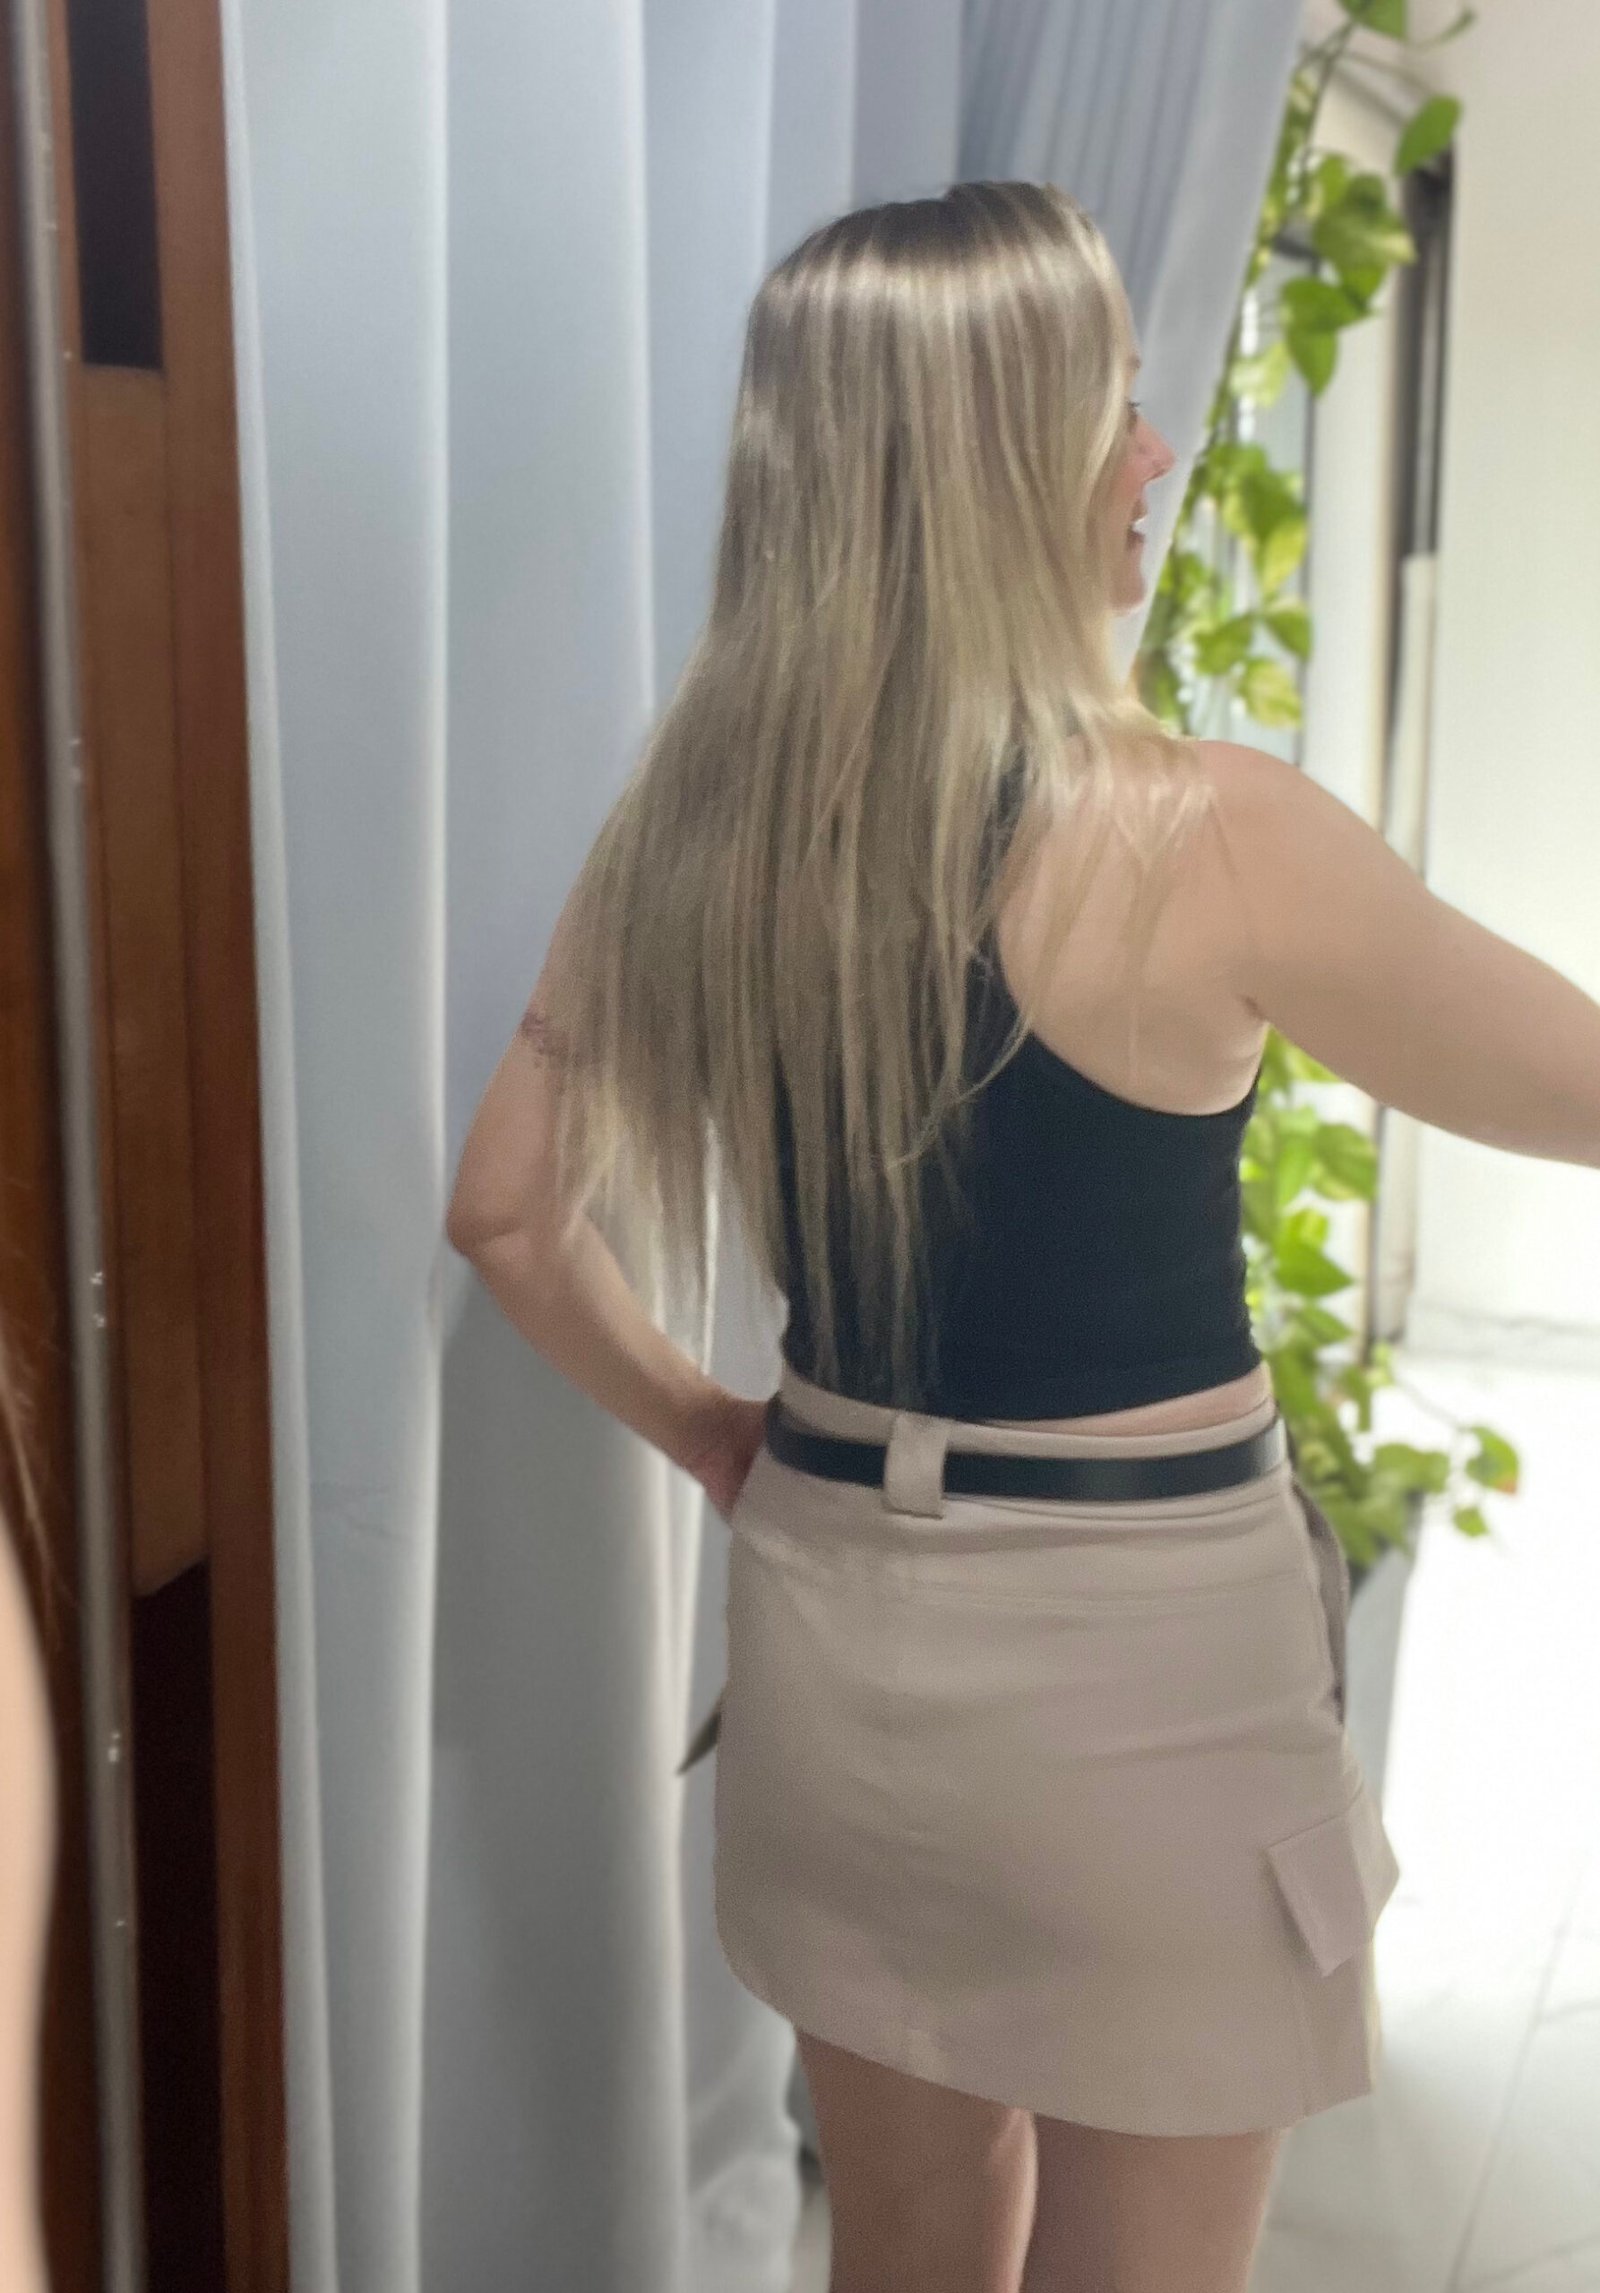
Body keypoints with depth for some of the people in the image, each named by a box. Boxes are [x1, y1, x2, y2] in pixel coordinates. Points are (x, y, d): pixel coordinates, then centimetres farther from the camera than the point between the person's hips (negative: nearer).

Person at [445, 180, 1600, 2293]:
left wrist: (709, 1438, 11)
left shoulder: (692, 829, -3)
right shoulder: (1200, 838, -20)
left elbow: (505, 1208, 6)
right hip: (1139, 1655, -5)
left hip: (831, 1620, 6)